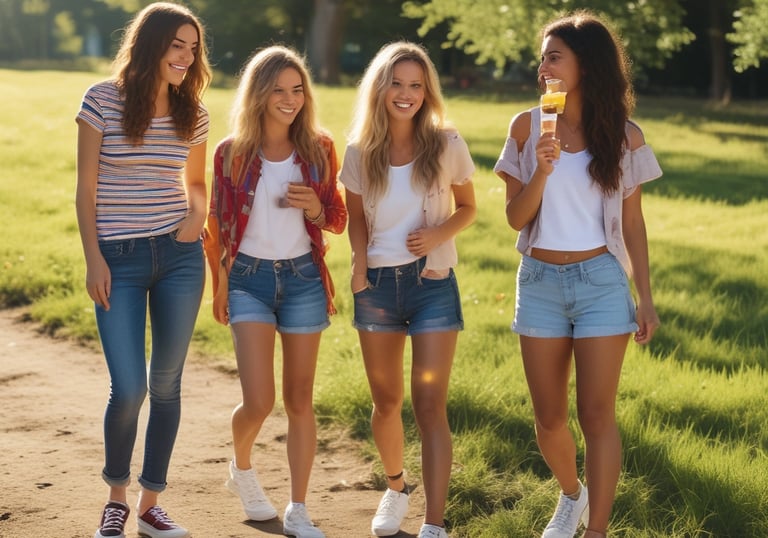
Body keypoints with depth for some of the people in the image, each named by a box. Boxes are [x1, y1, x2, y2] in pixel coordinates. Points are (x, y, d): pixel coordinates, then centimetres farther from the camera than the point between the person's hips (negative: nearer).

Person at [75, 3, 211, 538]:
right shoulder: (103, 100, -5)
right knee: (129, 388, -8)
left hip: (180, 255, 3)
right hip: (119, 260, -3)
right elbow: (86, 189, -3)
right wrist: (93, 258, -8)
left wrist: (198, 213, -2)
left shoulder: (192, 112, 5)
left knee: (167, 382, 7)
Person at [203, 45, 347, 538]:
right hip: (250, 278, -2)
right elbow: (218, 225, 5)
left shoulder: (318, 149, 1)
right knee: (259, 401, -9)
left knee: (299, 398, 6)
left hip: (303, 278, 2)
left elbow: (337, 221, 7)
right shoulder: (233, 153, -3)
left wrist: (313, 206, -13)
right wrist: (219, 285, 5)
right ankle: (242, 468, 24)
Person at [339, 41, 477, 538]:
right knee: (387, 402, 14)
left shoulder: (447, 145, -5)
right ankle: (396, 487, 40)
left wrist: (439, 233, -13)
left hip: (433, 283, -2)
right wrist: (359, 261, -6)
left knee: (430, 406, -7)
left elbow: (468, 208, 7)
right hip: (377, 286, 2)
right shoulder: (361, 152, 0)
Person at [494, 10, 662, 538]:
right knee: (549, 417, 10)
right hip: (540, 281, 2)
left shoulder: (624, 135, -1)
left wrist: (646, 297, 3)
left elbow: (633, 222, 5)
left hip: (601, 281, -2)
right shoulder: (528, 126, 0)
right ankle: (571, 495, 38)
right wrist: (541, 171, -19)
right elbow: (516, 217, -1)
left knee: (596, 414, -4)